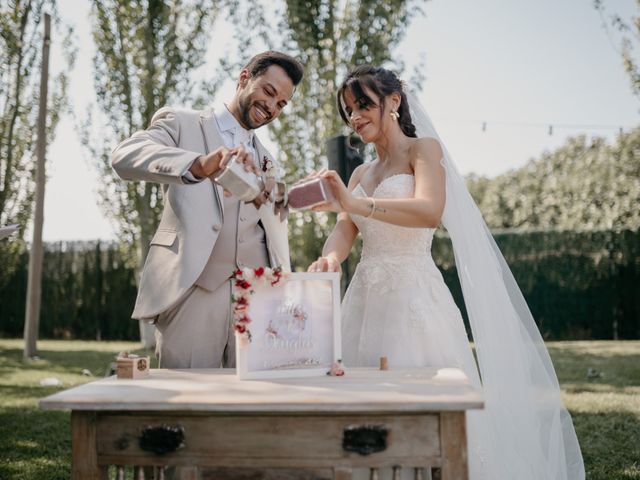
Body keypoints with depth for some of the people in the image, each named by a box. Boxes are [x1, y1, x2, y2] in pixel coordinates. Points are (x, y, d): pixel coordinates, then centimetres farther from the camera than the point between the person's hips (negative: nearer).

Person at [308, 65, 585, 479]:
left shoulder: (424, 148, 1)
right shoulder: (361, 174, 19)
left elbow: (430, 211, -18)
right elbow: (344, 232, 4)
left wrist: (356, 204, -31)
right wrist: (329, 259, -20)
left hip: (414, 295, -6)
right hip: (367, 299, 6)